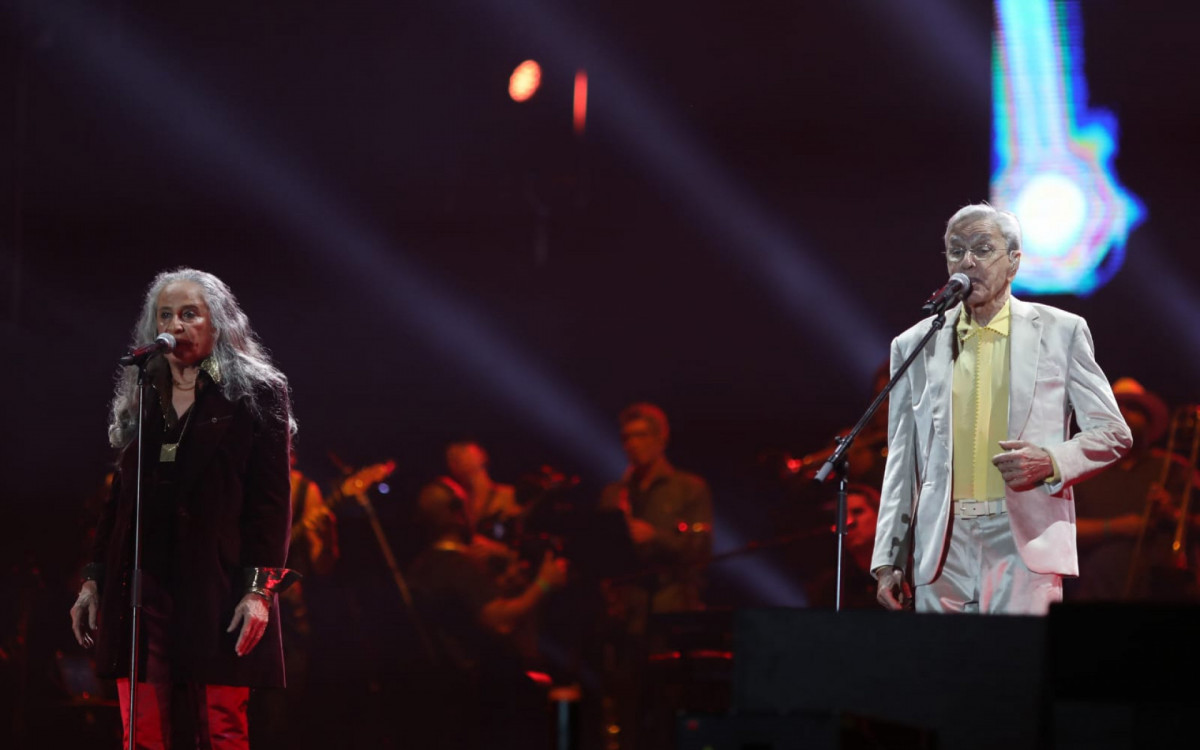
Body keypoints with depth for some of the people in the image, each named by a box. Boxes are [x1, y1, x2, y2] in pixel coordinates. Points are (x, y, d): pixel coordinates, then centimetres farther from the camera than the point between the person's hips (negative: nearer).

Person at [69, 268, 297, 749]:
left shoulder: (255, 394, 2)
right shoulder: (141, 398, 17)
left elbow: (271, 499, -3)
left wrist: (259, 588, -12)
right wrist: (93, 579, 14)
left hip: (217, 587, -4)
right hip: (142, 584, 4)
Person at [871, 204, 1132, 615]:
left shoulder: (1060, 331, 7)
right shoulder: (915, 345, 13)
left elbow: (1113, 433, 9)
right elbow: (902, 462, 14)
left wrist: (1051, 461, -11)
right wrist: (888, 561, 7)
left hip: (1025, 544, -2)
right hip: (943, 547, 3)